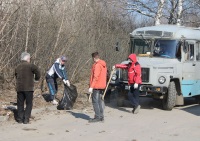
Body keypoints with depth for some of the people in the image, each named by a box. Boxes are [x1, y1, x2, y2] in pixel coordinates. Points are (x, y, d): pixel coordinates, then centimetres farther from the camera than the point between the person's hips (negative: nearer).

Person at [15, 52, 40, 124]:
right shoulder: (30, 66, -7)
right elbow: (37, 71, -12)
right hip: (28, 88, -5)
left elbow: (16, 76, 15)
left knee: (20, 104, 12)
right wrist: (36, 78, 7)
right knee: (29, 104, 4)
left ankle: (20, 119, 12)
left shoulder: (17, 67, 11)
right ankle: (26, 119, -2)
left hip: (19, 88, 5)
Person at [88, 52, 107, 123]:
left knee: (95, 101, -6)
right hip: (102, 86, 9)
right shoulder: (103, 65, 14)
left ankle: (97, 117, -7)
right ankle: (101, 116, 17)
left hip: (96, 86, -9)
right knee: (100, 101, 14)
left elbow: (95, 77, -21)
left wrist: (91, 87, -22)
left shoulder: (97, 65, -16)